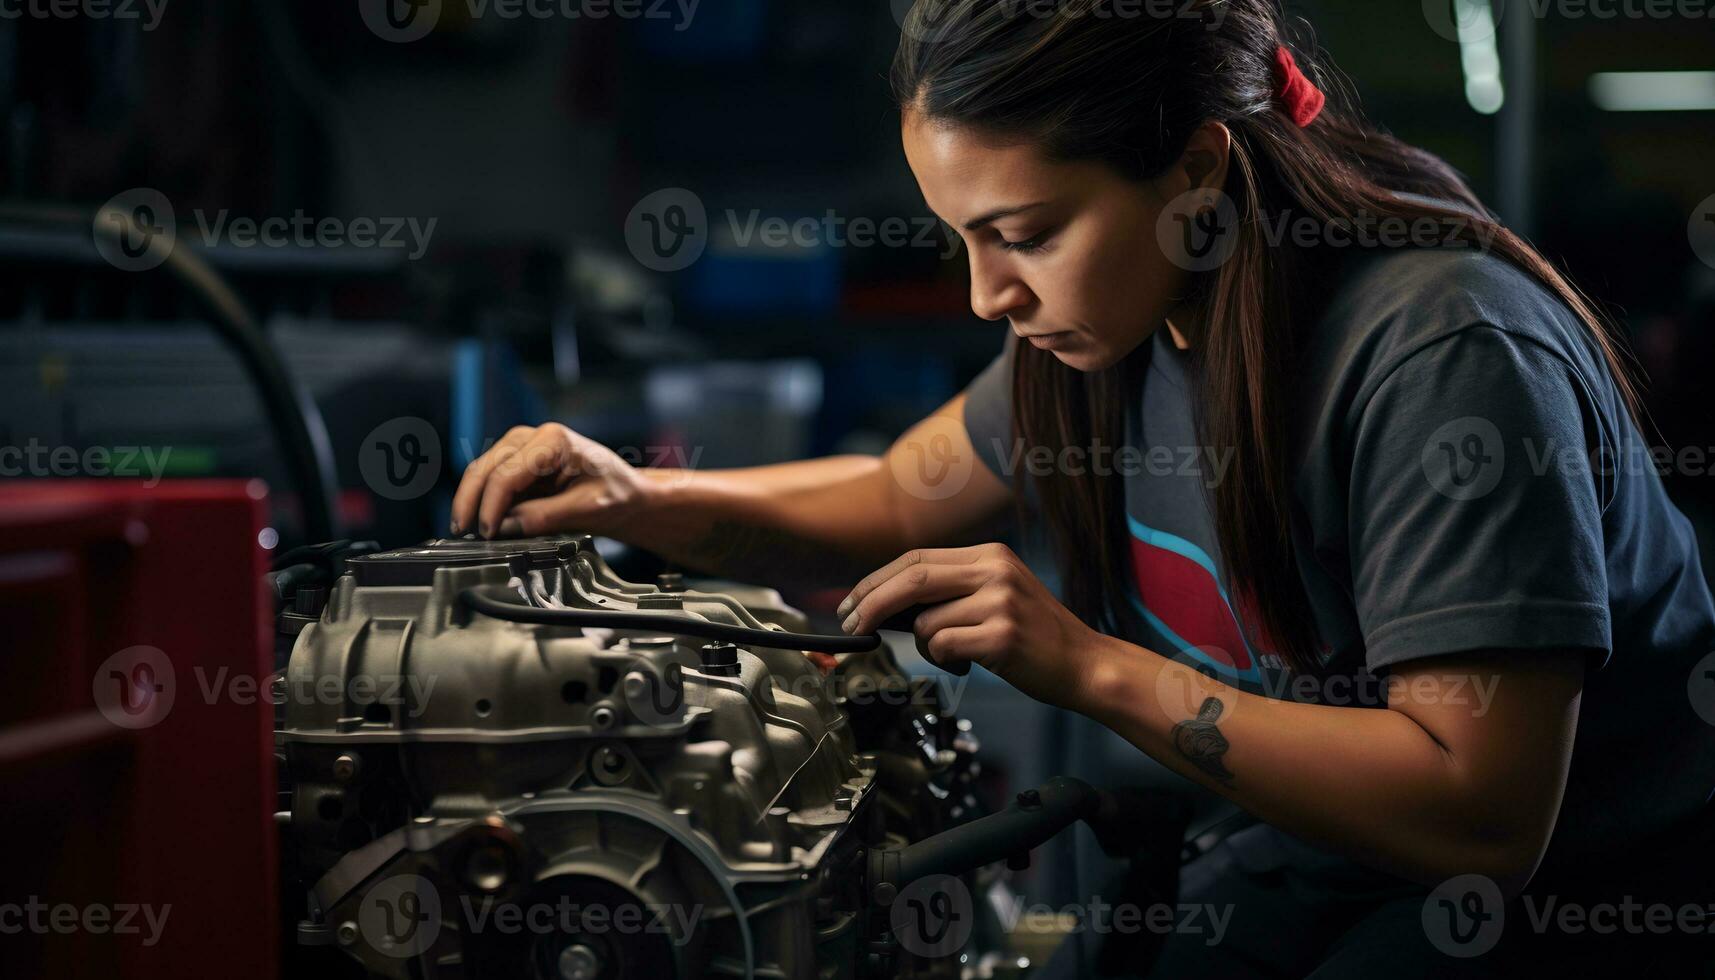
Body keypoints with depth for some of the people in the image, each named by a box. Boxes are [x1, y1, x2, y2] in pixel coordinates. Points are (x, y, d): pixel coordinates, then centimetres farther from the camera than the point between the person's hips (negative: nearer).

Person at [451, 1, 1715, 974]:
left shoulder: (1439, 353, -28)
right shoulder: (1122, 317, -2)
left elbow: (1481, 810, -29)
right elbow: (901, 503, 13)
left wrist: (1092, 667, -31)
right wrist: (638, 500, -4)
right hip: (1333, 852, 7)